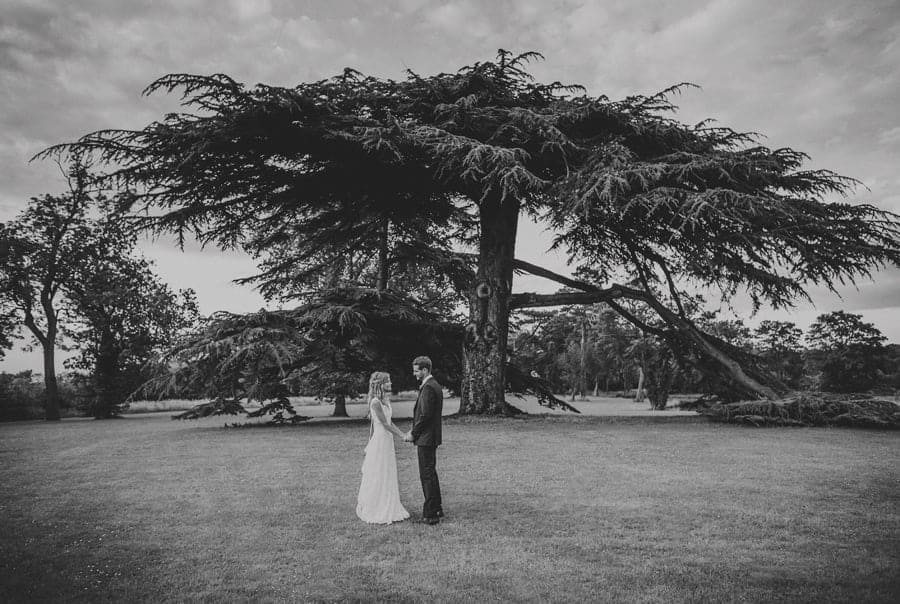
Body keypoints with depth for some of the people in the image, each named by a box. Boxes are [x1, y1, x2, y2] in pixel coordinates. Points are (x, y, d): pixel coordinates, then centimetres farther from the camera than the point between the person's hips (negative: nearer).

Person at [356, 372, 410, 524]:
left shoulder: (386, 400, 9)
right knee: (378, 477, 1)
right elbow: (385, 424, -19)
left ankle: (388, 510, 26)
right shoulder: (375, 402, -18)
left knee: (389, 476, 15)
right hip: (379, 442, -9)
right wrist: (402, 436, -16)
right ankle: (376, 512, 12)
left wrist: (403, 434, 9)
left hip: (388, 441, 9)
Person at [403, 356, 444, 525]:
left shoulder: (428, 388, -19)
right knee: (430, 473, 19)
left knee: (427, 475, -4)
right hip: (431, 437, 10)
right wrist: (414, 431, 12)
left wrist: (413, 434, -11)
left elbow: (425, 415, -21)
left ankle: (431, 514, 3)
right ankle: (436, 509, 29)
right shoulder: (435, 386, 13)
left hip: (426, 439, -10)